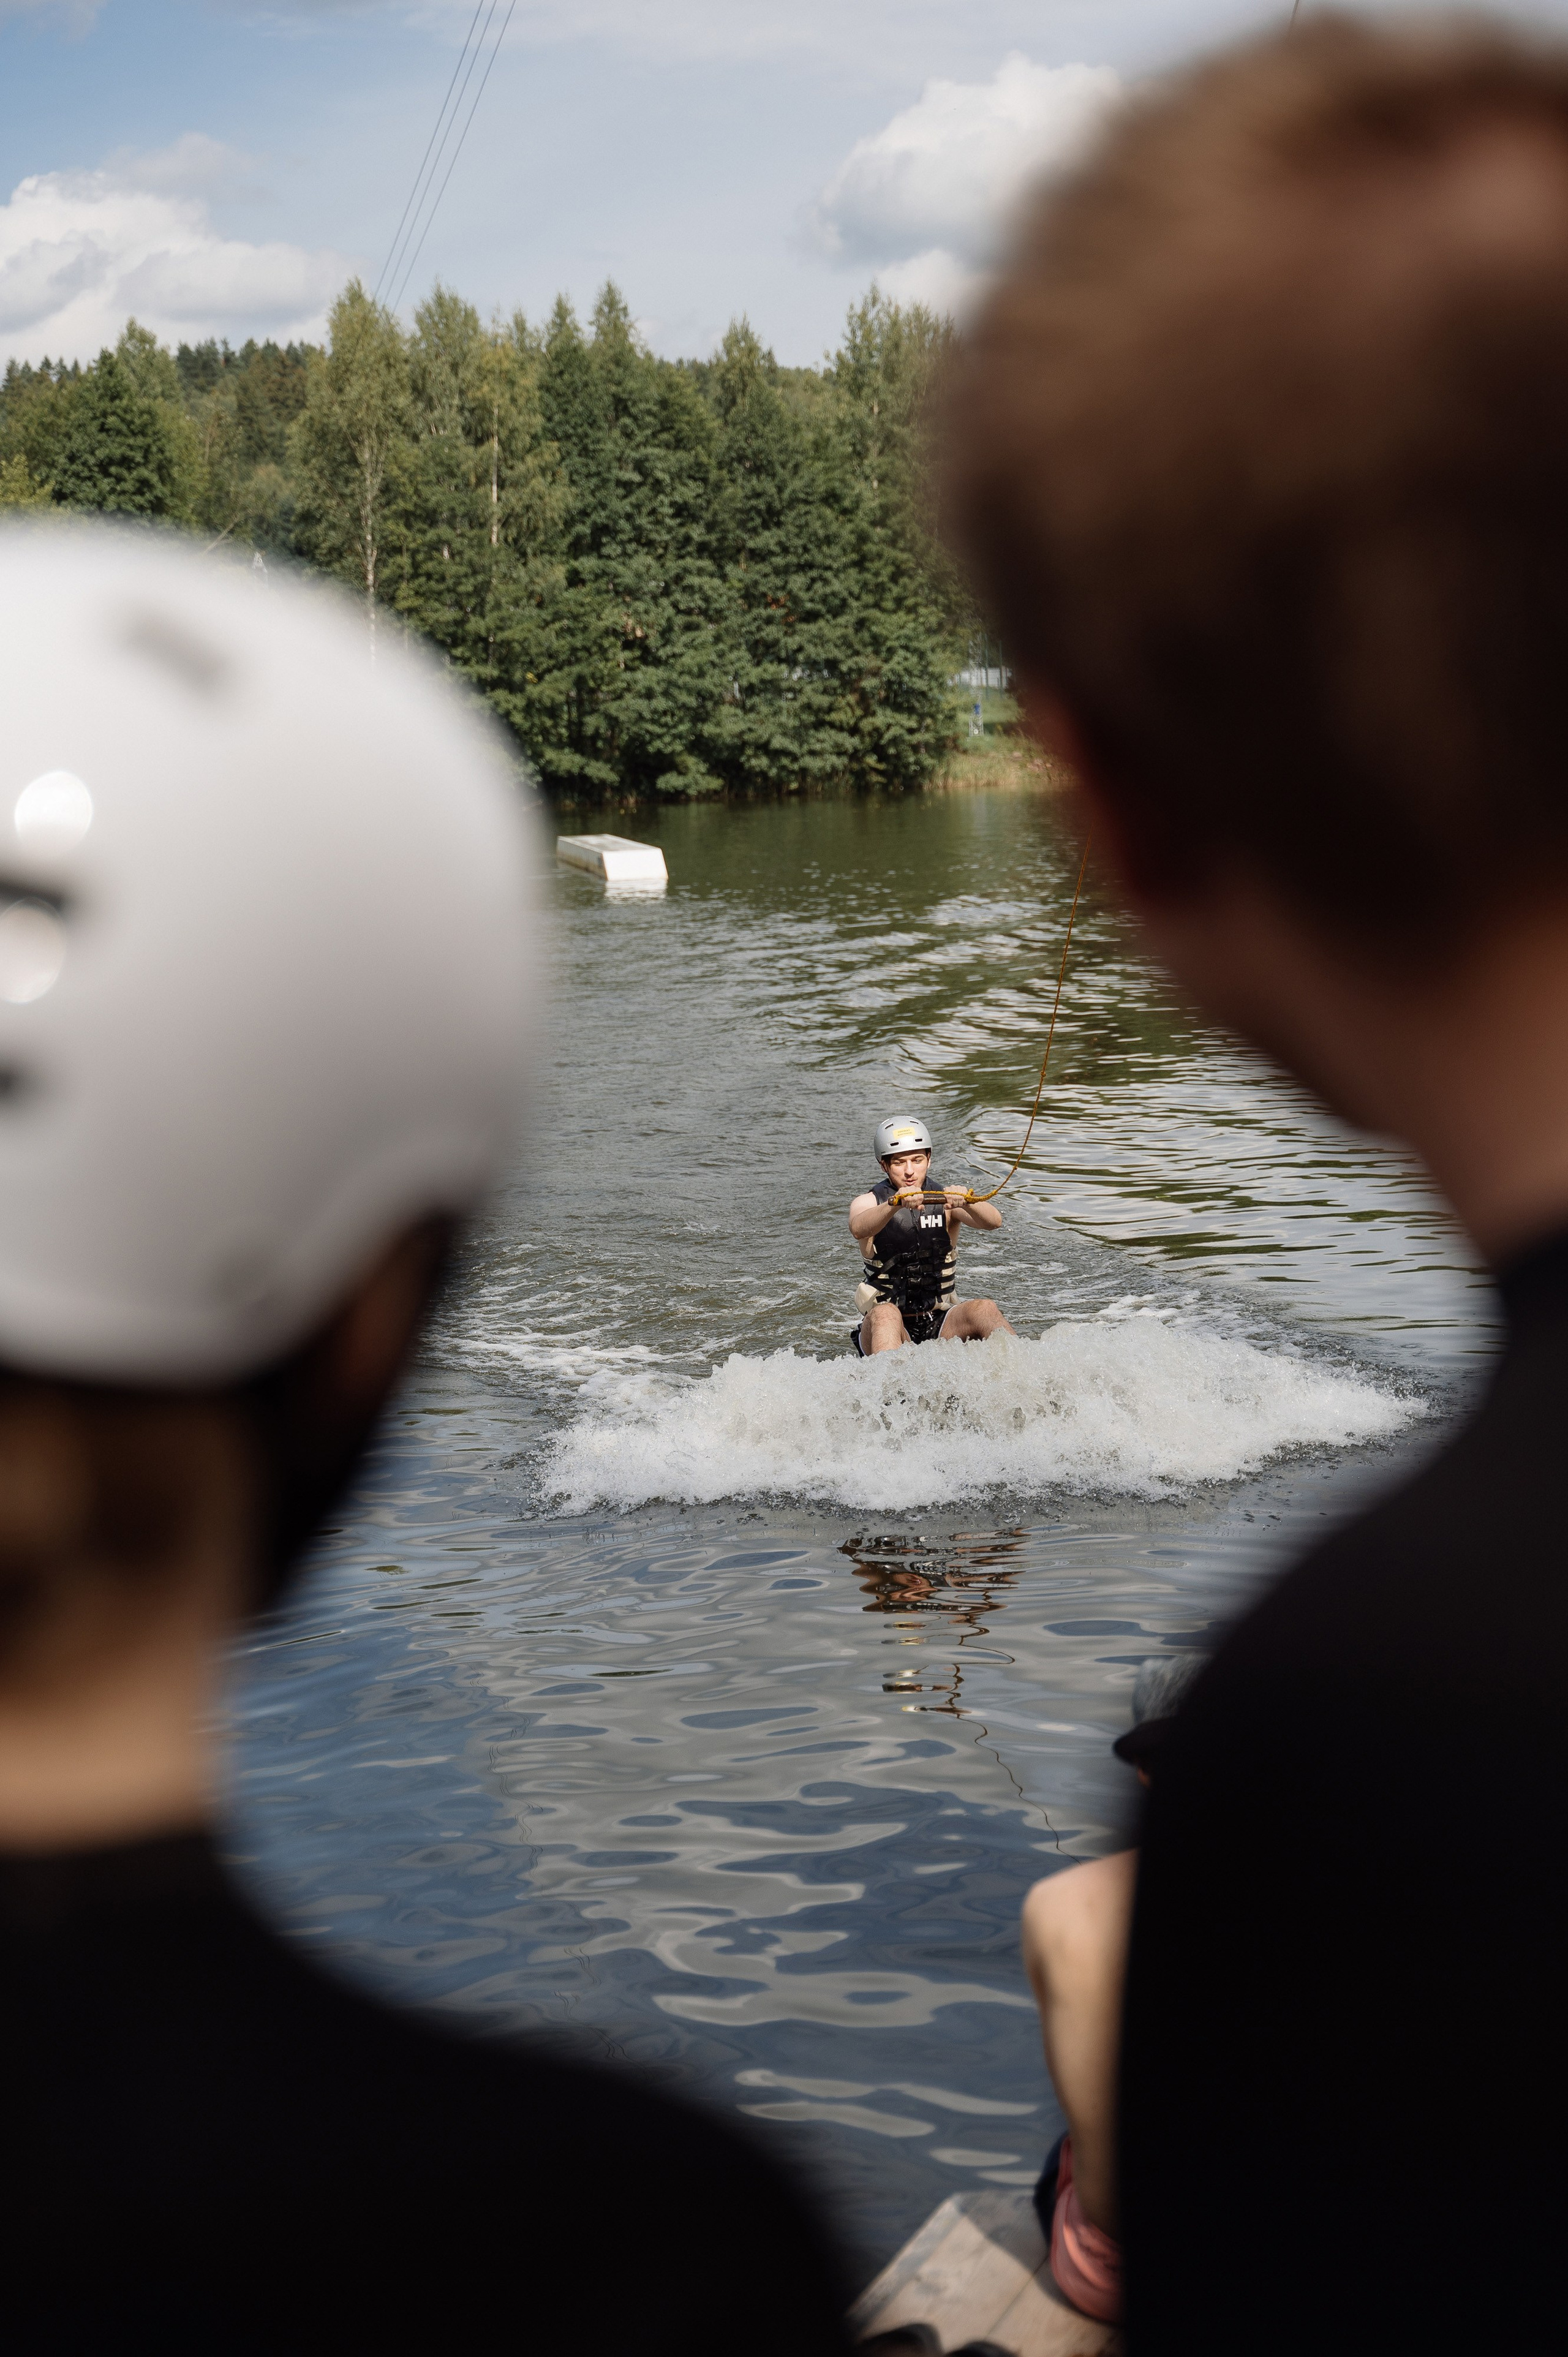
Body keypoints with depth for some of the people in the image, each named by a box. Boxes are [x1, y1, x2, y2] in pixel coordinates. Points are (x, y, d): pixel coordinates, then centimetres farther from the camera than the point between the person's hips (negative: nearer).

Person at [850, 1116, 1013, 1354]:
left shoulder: (946, 1199, 3)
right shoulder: (869, 1203, 0)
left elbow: (993, 1221, -16)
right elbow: (858, 1229, -25)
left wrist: (966, 1203, -40)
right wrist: (897, 1204, -45)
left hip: (940, 1324, 2)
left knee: (984, 1309, -26)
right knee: (885, 1315, -34)